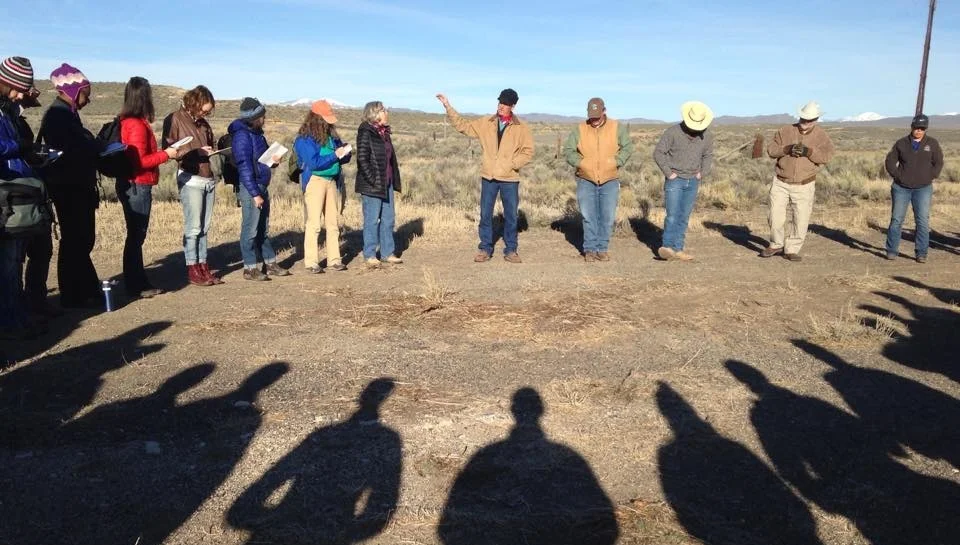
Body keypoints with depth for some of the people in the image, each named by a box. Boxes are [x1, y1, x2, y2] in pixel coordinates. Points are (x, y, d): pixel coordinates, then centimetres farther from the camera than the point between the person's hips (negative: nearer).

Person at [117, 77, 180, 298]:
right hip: (137, 187, -9)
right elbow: (138, 162, -21)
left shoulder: (127, 122, 11)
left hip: (134, 186, 9)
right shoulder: (137, 125, -17)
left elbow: (135, 157, 12)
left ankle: (139, 283, 21)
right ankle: (135, 286, 6)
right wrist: (166, 154, -13)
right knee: (136, 235, -2)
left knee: (136, 235, 13)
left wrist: (163, 154, 13)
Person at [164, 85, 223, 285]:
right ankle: (193, 270, 2)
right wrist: (196, 152, -16)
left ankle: (203, 266, 13)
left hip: (209, 179, 7)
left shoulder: (203, 122, 16)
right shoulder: (176, 120, -4)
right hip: (191, 179, -6)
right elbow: (169, 149, -9)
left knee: (204, 227, 8)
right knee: (193, 227, -5)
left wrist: (213, 151, 7)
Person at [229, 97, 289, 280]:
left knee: (263, 229, 15)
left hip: (262, 186, 9)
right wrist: (255, 194, -21)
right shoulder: (242, 135, -14)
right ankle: (250, 268, 4)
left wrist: (272, 161, 3)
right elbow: (244, 166, -19)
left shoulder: (256, 133, 14)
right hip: (250, 189, -9)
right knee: (250, 229, -3)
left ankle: (270, 263, 23)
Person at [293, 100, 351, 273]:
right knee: (313, 223, -6)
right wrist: (335, 155, -16)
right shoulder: (305, 139, -8)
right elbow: (313, 163, -18)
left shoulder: (331, 135, 11)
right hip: (315, 181, -7)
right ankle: (310, 262, -3)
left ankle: (334, 259, 15)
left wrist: (345, 153, -5)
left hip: (332, 181, 7)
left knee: (333, 223, 8)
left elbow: (344, 157, 19)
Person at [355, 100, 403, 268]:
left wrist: (393, 179, 11)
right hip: (372, 185, -8)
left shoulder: (384, 132, 13)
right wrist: (373, 180, -19)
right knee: (372, 220, -1)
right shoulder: (366, 132, -11)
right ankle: (369, 255, 8)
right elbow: (362, 159, -16)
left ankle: (387, 252, 21)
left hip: (387, 183, 8)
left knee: (388, 219, 12)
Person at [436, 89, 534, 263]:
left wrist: (511, 164, -12)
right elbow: (462, 125, 9)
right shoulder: (485, 123, 7)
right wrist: (448, 107, 3)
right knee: (485, 214, 5)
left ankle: (511, 250, 17)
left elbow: (528, 152, 0)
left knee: (511, 215, 5)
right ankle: (485, 249, 16)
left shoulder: (521, 128, 0)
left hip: (510, 178, -2)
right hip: (488, 177, 2)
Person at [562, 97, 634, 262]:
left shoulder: (616, 128, 2)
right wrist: (580, 162, -8)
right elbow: (568, 150, 4)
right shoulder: (580, 129, 2)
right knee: (588, 217, 1)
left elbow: (628, 147, 4)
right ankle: (590, 249, 10)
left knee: (607, 217, 3)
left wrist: (616, 162, -8)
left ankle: (602, 249, 13)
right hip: (586, 181, 0)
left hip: (610, 181, 0)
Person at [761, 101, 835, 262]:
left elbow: (826, 156, -12)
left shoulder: (821, 136, 1)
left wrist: (808, 151, -26)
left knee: (801, 220, -1)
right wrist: (787, 149, -19)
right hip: (781, 183, 1)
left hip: (804, 186, -1)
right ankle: (776, 245, 22)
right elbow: (771, 149, -2)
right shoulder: (785, 131, 3)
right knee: (775, 217, 2)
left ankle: (791, 249, 14)